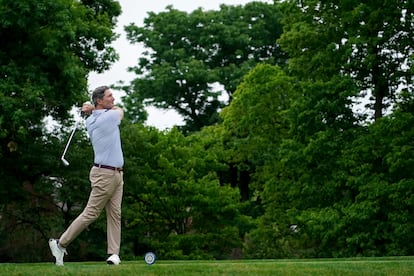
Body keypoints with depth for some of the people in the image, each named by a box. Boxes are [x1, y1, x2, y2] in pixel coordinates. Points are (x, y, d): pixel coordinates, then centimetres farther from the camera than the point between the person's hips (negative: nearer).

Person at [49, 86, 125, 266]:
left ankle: (113, 254, -3)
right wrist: (93, 109, 8)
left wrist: (92, 109, 12)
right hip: (104, 174, -8)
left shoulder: (90, 121, 9)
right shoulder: (110, 116, -15)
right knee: (91, 213, -4)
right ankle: (61, 244, 5)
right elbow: (120, 110, 9)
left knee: (115, 214, 1)